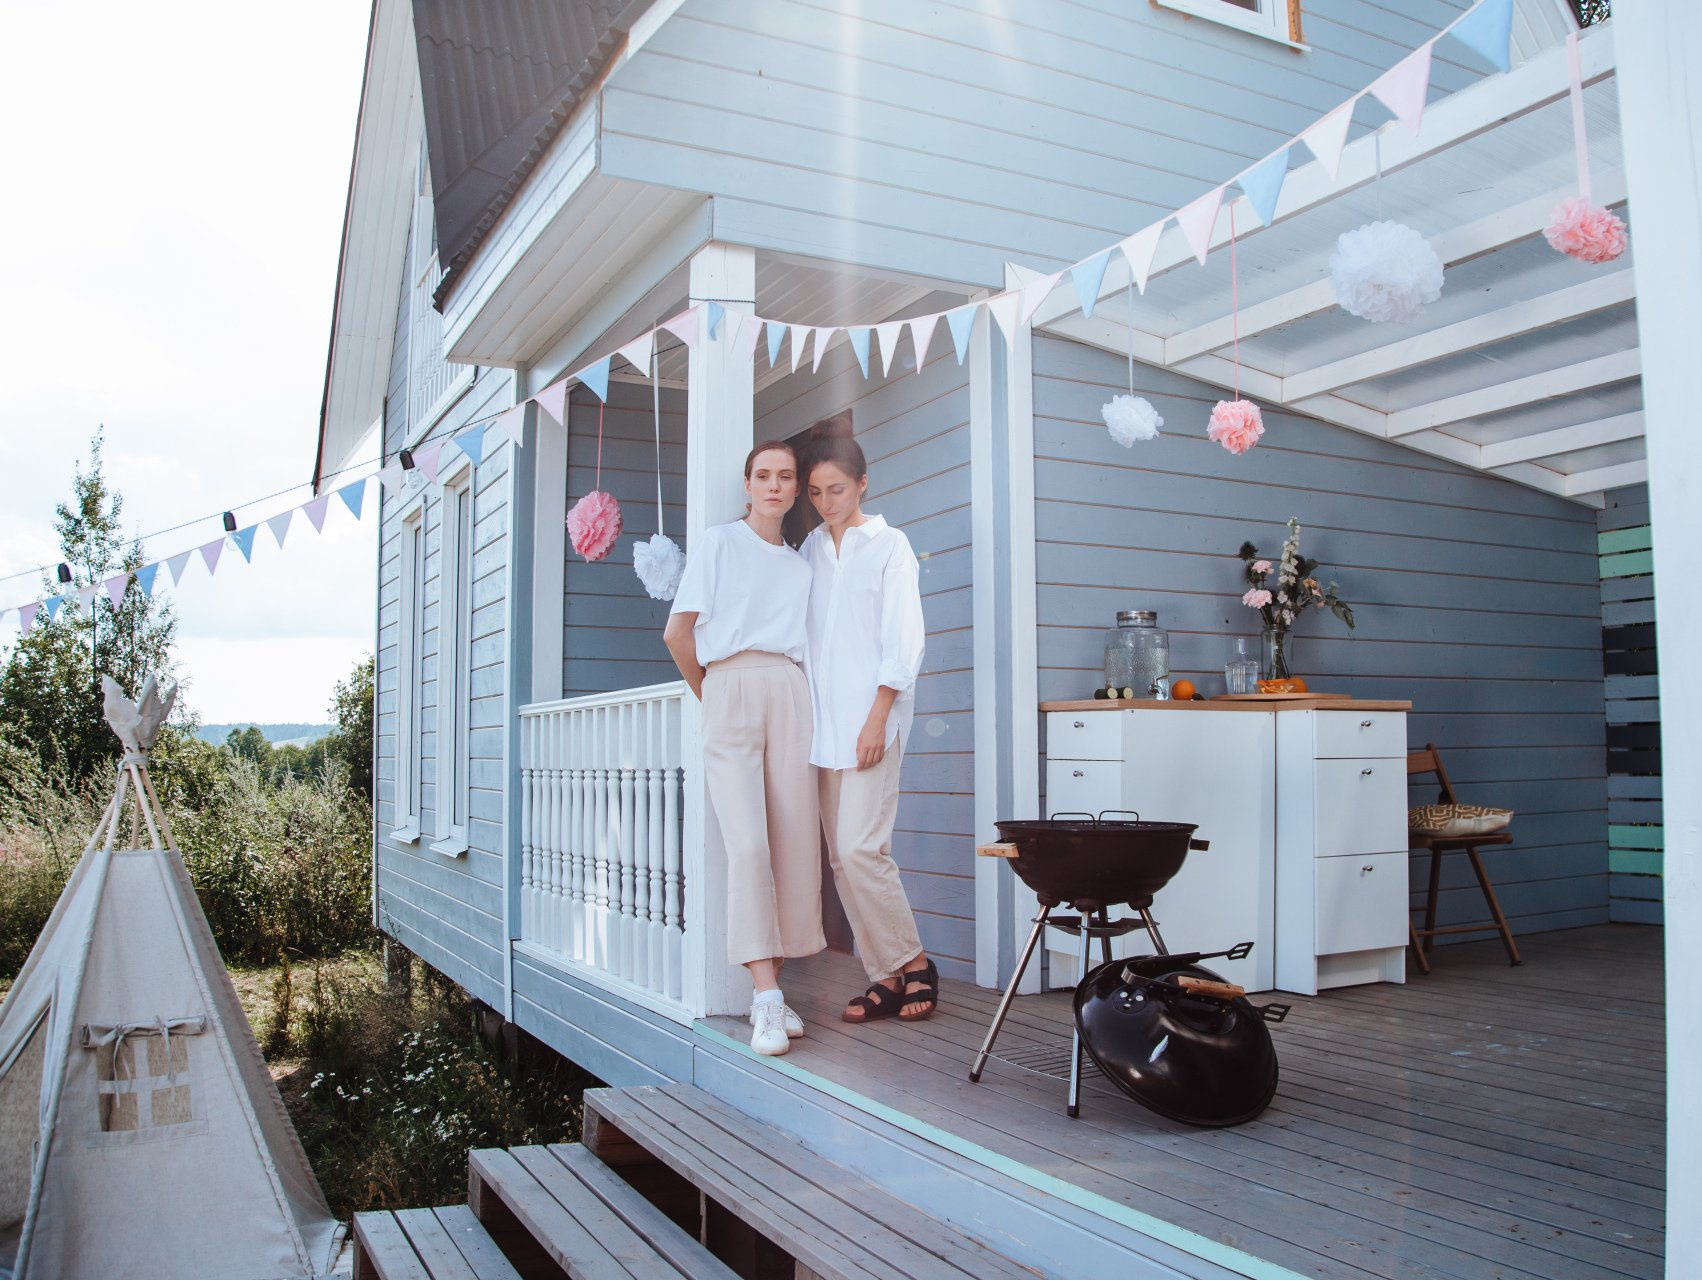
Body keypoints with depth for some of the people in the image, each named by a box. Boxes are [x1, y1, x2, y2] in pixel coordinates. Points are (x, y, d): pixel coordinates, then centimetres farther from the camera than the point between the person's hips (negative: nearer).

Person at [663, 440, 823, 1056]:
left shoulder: (800, 565, 23)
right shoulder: (717, 542, 11)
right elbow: (677, 632, 7)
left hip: (790, 693, 4)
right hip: (731, 688, -4)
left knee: (796, 844, -5)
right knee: (749, 843, -15)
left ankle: (770, 992, 5)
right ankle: (767, 998, -15)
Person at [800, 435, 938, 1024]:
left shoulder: (889, 544, 3)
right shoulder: (810, 548, 16)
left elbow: (903, 639, -4)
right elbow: (800, 635, 17)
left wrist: (877, 720, -11)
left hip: (870, 719, -5)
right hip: (822, 721, 5)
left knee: (860, 849, -13)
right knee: (841, 857, 2)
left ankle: (914, 962, 4)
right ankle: (885, 975, 10)